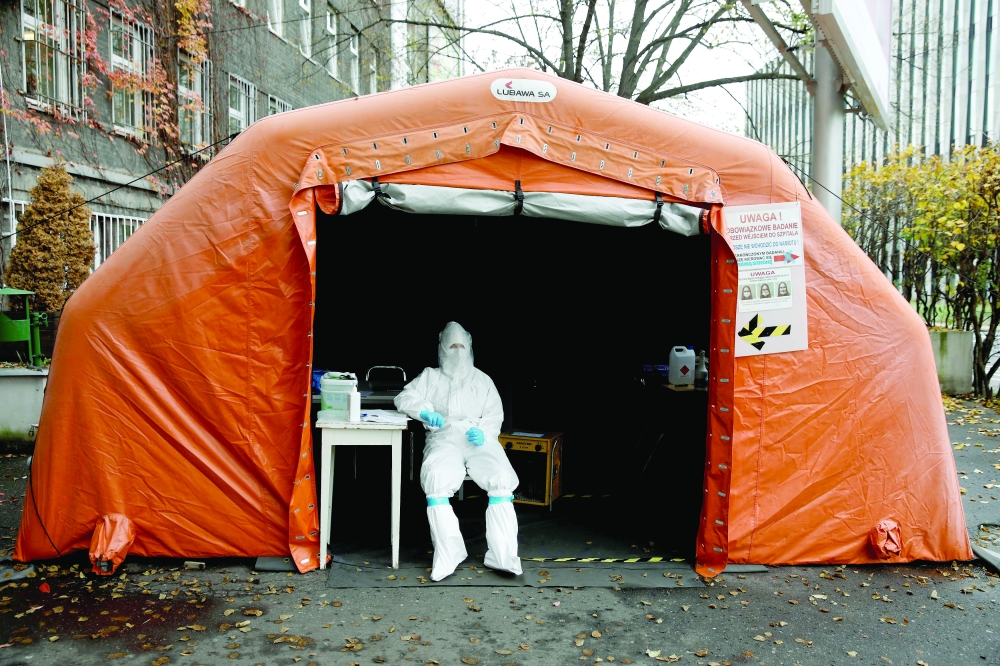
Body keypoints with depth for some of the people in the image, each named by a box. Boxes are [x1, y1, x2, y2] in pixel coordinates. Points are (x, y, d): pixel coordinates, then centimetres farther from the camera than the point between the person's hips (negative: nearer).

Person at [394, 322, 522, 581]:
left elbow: (495, 415, 17)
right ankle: (448, 555, -29)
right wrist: (426, 412, -9)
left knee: (502, 478, -29)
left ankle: (503, 555, -28)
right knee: (436, 478, -34)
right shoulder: (430, 377, 24)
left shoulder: (482, 380, 26)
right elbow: (404, 398, 12)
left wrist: (483, 432, -6)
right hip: (444, 439, -1)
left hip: (479, 439, 1)